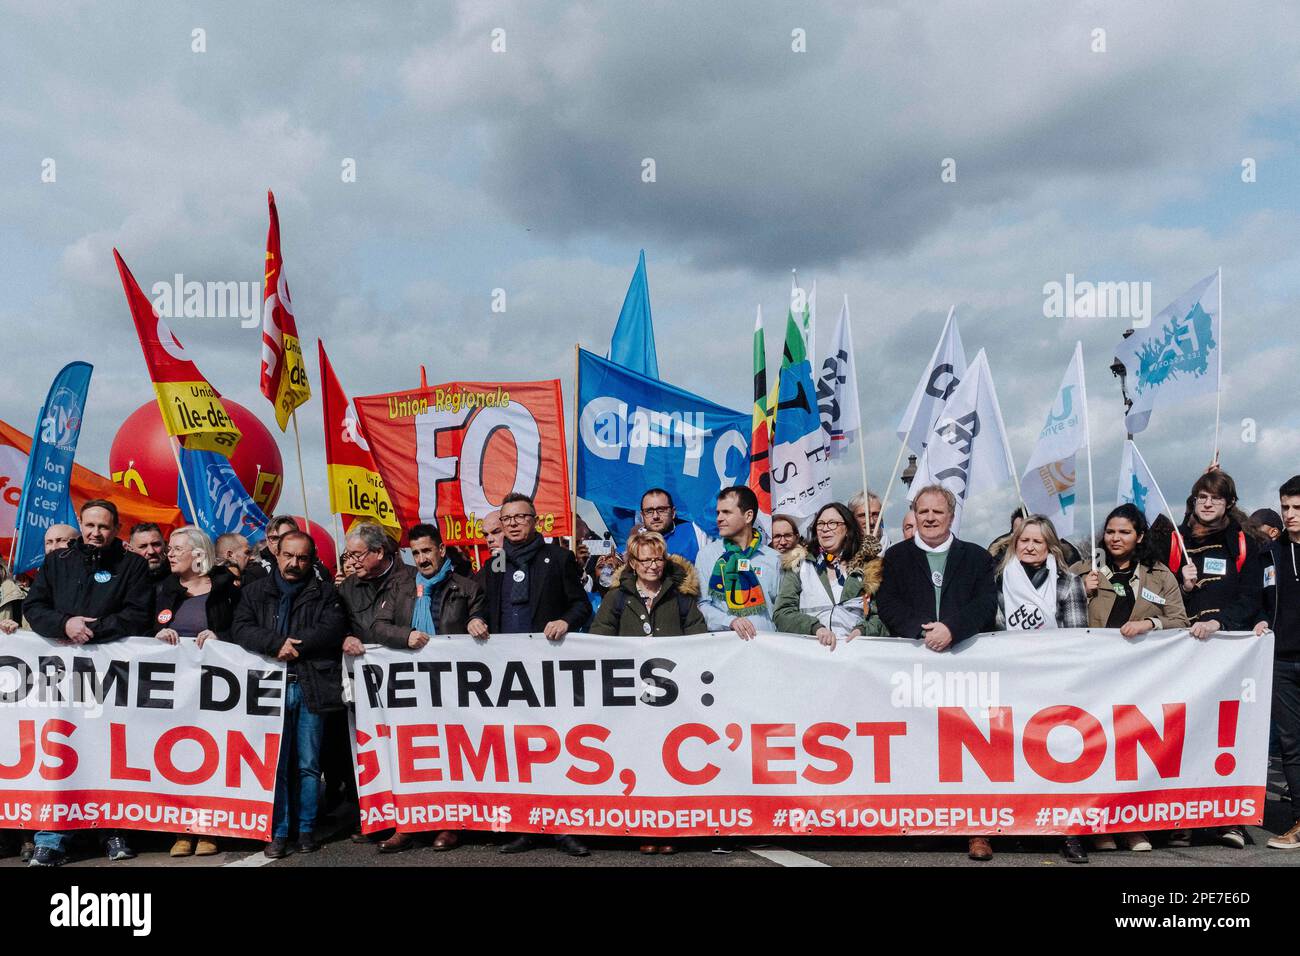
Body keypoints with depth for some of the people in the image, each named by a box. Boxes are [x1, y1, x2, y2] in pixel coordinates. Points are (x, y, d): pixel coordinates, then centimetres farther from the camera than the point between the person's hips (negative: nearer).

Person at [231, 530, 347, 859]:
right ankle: (278, 832, 12)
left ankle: (306, 829, 17)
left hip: (311, 686, -1)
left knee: (308, 764, 5)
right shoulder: (255, 591, 13)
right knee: (275, 764, 3)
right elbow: (241, 629, 0)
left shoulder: (324, 592, 9)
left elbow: (333, 629, -6)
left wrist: (295, 645, -12)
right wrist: (277, 644, -14)